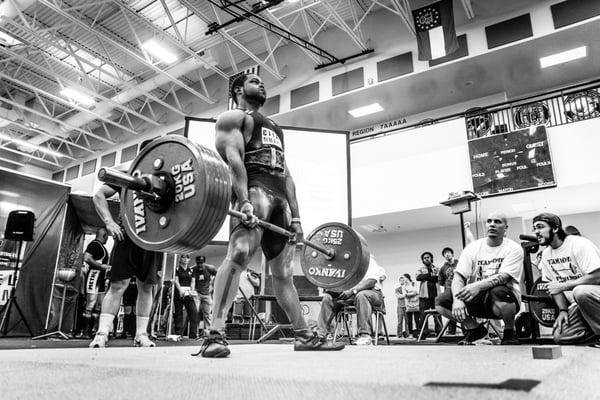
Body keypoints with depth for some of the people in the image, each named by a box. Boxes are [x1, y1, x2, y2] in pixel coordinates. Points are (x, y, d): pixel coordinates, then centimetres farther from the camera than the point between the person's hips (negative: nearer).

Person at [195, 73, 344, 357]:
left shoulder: (275, 128, 35)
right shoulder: (234, 117, 13)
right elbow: (233, 158, -6)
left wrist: (295, 216, 16)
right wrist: (244, 201, -22)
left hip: (280, 197, 7)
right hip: (254, 189, -7)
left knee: (284, 272, 8)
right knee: (239, 254, -27)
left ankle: (304, 336, 13)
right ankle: (215, 335, -30)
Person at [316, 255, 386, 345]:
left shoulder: (370, 262, -5)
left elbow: (371, 281, -21)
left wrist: (352, 290, -33)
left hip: (371, 292, -6)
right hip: (351, 294, 6)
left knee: (361, 295, -41)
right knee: (328, 298, -11)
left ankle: (365, 335, -38)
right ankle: (321, 333, -14)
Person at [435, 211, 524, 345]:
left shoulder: (513, 248, -5)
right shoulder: (472, 248, 3)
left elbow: (504, 277, -21)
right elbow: (459, 276, -7)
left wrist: (478, 286, -40)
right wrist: (457, 299, -27)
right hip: (476, 300, 4)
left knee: (499, 293, -39)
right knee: (441, 302, -15)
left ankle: (509, 332, -7)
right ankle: (474, 328, 10)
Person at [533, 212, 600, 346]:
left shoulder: (579, 244, -16)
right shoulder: (546, 254, 6)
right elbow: (554, 286, 10)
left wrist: (562, 286, -22)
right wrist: (562, 310, -4)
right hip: (577, 303, 6)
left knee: (580, 291, -40)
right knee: (559, 336, -14)